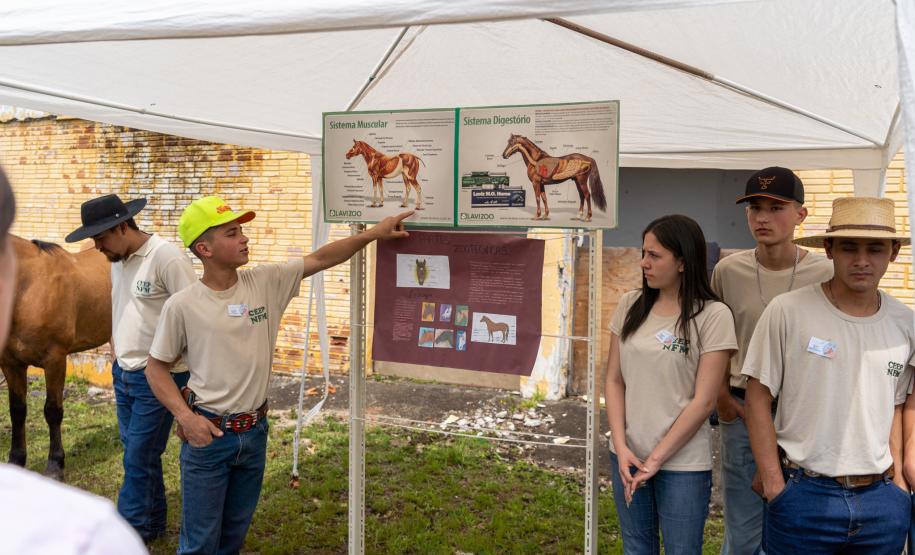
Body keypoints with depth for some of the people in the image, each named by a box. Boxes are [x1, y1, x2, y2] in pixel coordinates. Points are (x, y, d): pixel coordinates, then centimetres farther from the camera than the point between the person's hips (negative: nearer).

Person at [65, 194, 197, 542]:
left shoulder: (168, 258, -19)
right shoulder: (117, 260, 7)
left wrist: (191, 379, -17)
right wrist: (116, 356, 16)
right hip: (123, 375, 8)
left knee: (138, 458, 1)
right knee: (140, 455, 16)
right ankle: (152, 524, 32)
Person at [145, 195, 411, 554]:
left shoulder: (266, 282, -4)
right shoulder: (181, 306, -13)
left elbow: (319, 260, -4)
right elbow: (156, 369, -3)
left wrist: (374, 233, -12)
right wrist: (186, 417, -14)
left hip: (254, 431, 4)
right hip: (209, 433, -4)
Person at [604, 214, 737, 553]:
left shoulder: (712, 316, -11)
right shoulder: (630, 306, 2)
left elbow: (703, 401, -12)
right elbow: (613, 380, 3)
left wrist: (655, 459, -12)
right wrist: (621, 447, -8)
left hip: (682, 464, -4)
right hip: (628, 456, 4)